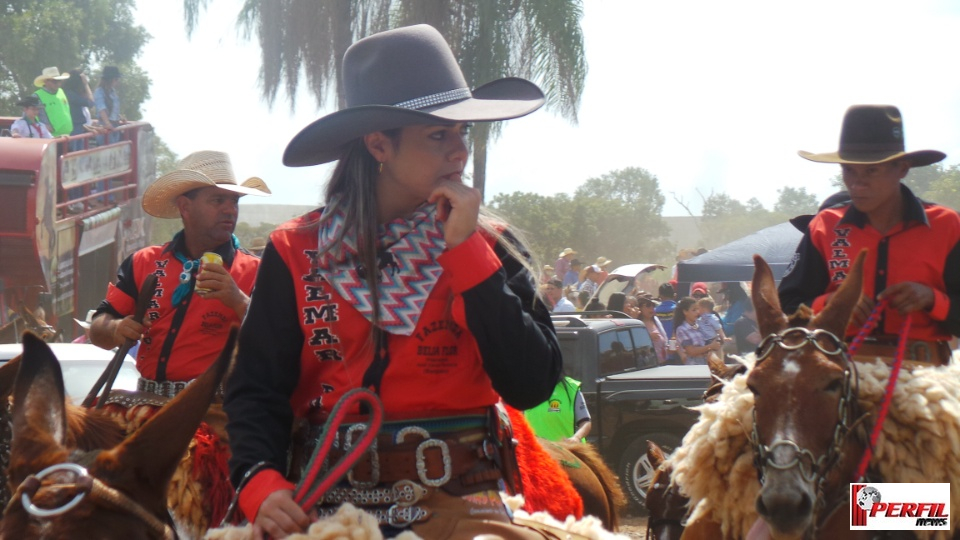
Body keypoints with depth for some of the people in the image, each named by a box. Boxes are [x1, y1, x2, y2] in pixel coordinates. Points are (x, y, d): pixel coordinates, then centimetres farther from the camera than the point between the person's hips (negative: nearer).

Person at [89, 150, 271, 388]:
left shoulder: (253, 272, 4)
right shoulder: (143, 263, 13)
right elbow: (98, 329, 15)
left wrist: (239, 302, -18)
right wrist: (116, 330, -7)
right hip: (148, 402, 4)